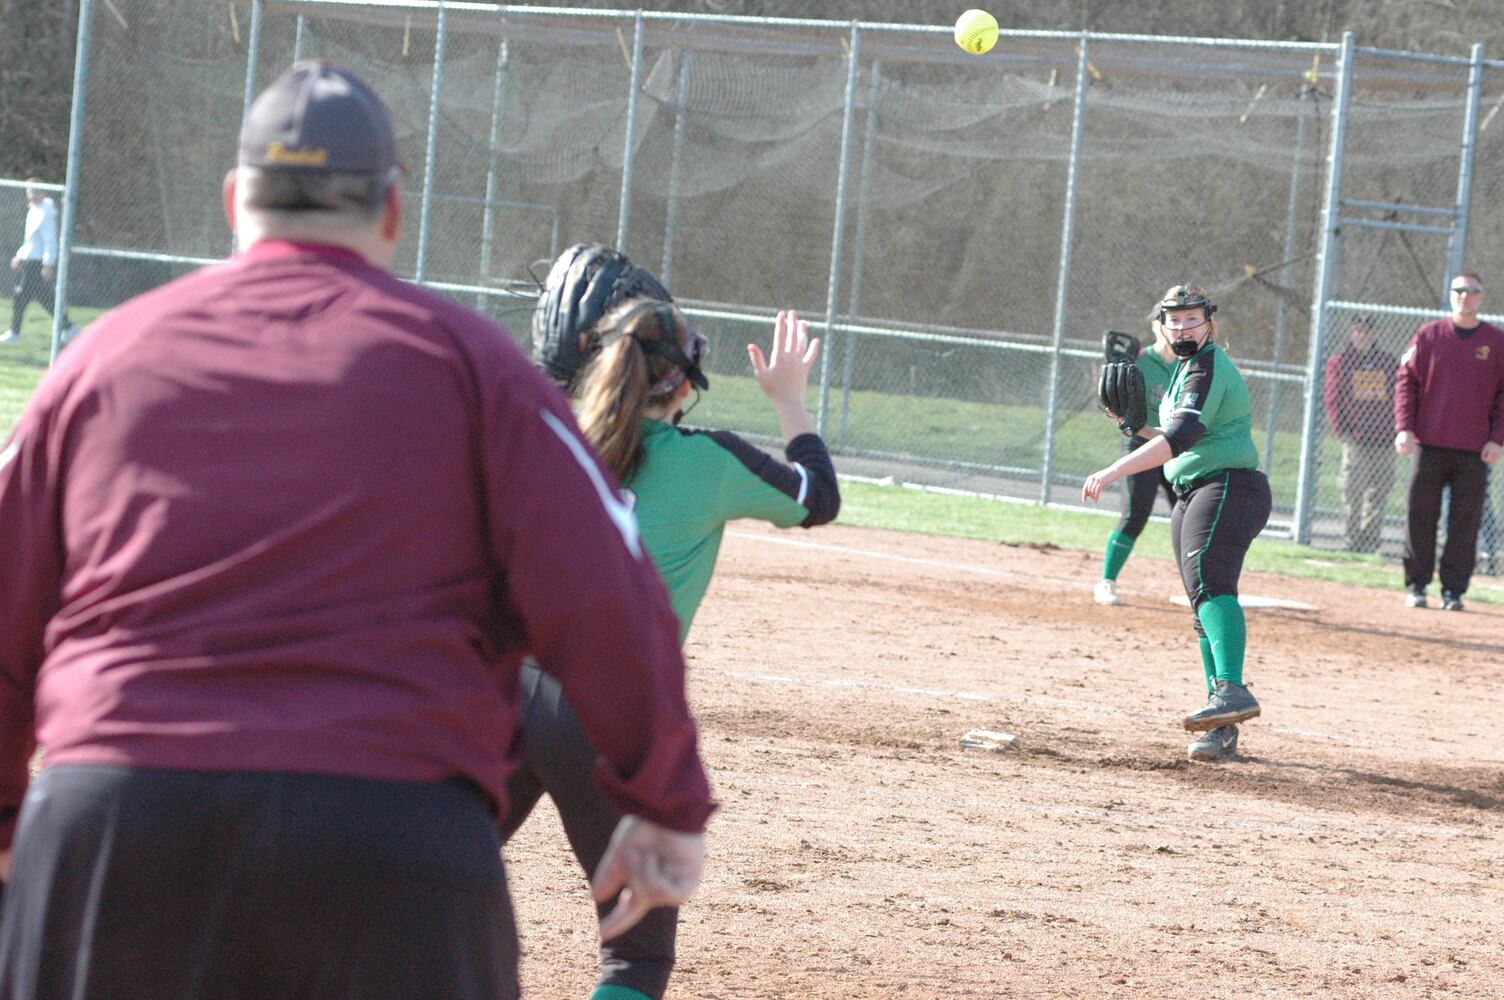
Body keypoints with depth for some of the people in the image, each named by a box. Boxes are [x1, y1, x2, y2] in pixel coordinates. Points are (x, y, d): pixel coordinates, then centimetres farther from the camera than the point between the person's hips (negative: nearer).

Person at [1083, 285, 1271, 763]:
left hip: (1228, 489, -11)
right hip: (1193, 497, 11)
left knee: (1208, 582, -30)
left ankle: (1231, 690, -49)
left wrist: (1114, 471, -32)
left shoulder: (1207, 368, -11)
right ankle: (1222, 732, 9)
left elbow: (1183, 436, -26)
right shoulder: (1190, 367, 21)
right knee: (1205, 610, 8)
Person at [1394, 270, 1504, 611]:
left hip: (1474, 452, 0)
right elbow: (1406, 381, 4)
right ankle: (1416, 585, 9)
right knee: (1420, 515, 0)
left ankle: (1453, 589, 6)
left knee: (1466, 521, 0)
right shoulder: (1428, 335, 5)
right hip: (1429, 444, 0)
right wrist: (1404, 428, -7)